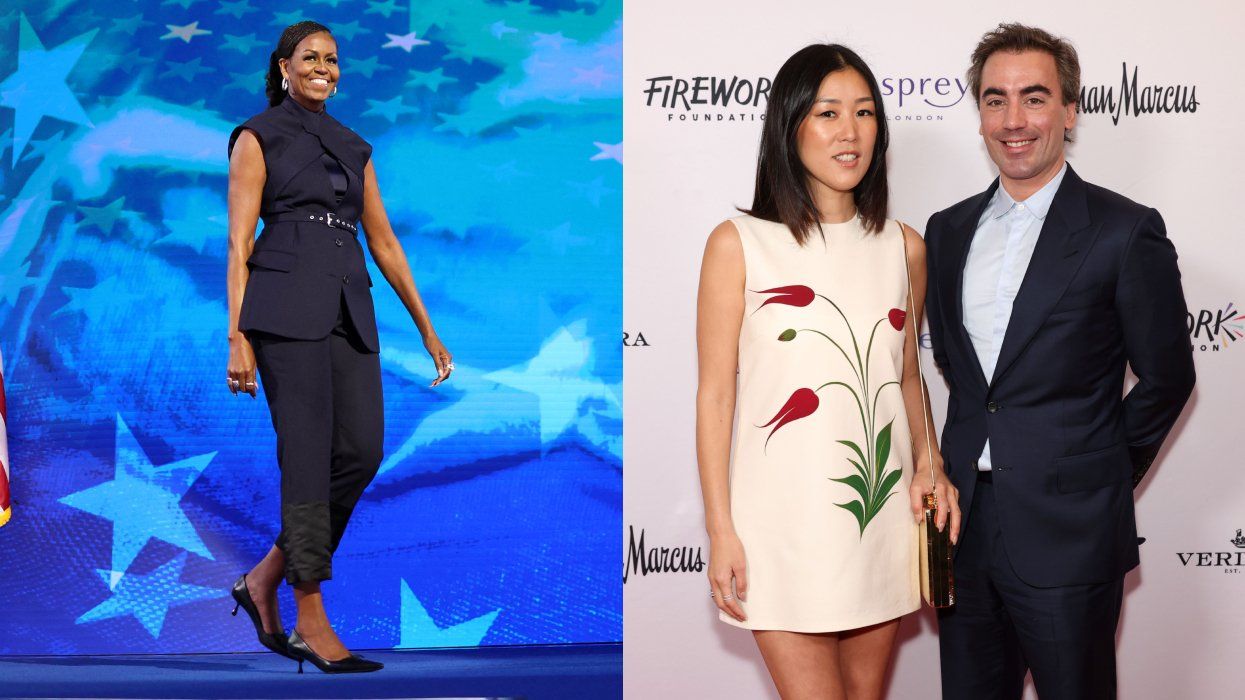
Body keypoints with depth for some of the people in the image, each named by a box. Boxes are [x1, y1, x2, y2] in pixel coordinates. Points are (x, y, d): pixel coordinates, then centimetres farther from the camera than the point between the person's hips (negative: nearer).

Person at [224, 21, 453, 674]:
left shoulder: (354, 148, 21)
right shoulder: (258, 137, 5)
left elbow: (384, 243, 21)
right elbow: (239, 244, -2)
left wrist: (427, 329, 17)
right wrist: (237, 336, -11)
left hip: (349, 311, 6)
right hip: (287, 307, -6)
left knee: (362, 452, -4)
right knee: (307, 457, -8)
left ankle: (264, 578, 13)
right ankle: (312, 625, -2)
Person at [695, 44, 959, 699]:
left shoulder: (903, 247, 8)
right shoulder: (739, 244, -4)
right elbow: (715, 395, -4)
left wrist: (929, 466, -1)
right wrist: (721, 532, -7)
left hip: (884, 507, 4)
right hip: (785, 518, -4)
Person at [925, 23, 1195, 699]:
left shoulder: (1125, 231, -8)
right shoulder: (949, 230, 9)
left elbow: (1166, 377, -3)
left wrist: (1100, 477, 2)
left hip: (1067, 536, -5)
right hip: (965, 524, 5)